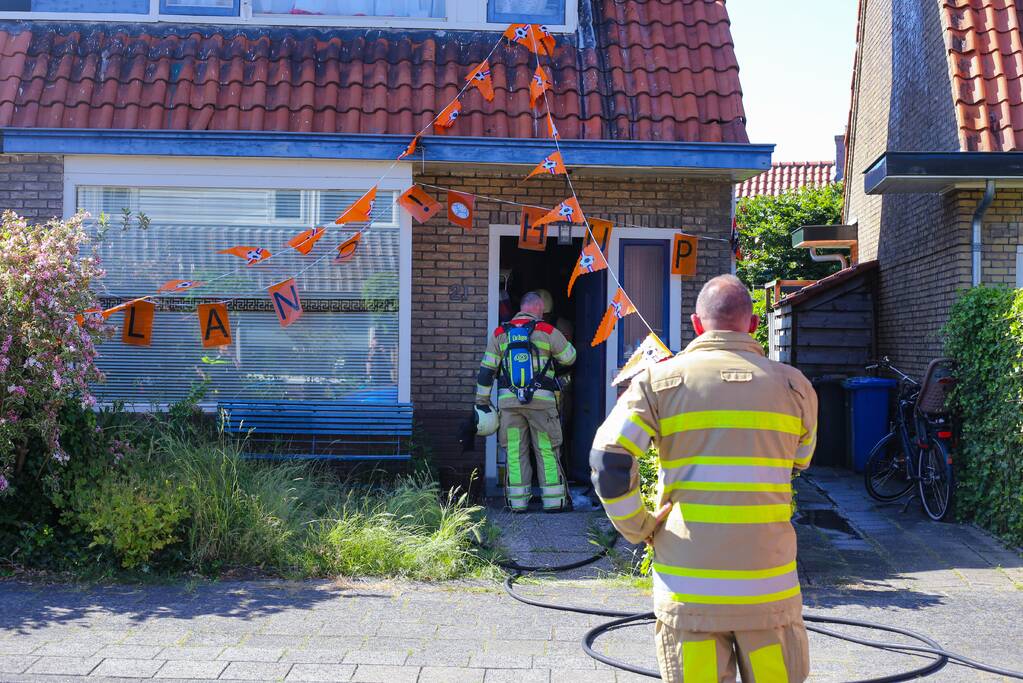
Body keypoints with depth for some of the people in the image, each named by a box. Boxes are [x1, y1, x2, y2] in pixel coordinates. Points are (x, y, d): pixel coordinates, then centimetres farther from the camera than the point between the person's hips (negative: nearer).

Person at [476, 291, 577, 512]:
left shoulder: (500, 333, 9)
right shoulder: (547, 331, 1)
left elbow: (486, 369, 7)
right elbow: (569, 357, 12)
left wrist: (482, 402, 11)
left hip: (508, 400, 2)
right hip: (541, 400, -2)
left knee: (515, 451, 7)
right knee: (547, 450, 7)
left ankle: (518, 501, 6)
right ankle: (554, 499, 8)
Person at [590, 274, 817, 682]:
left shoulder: (659, 380, -2)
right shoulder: (794, 386, 3)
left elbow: (607, 461, -11)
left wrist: (638, 527, 1)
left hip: (687, 591, 0)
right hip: (769, 589, 1)